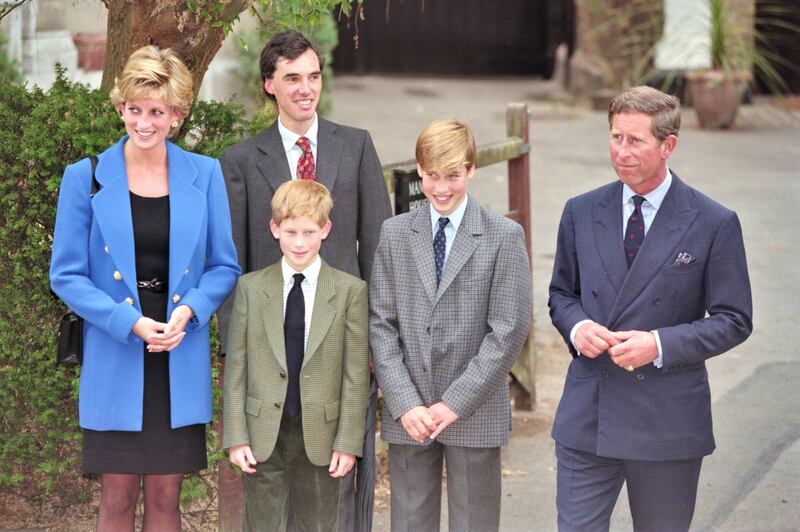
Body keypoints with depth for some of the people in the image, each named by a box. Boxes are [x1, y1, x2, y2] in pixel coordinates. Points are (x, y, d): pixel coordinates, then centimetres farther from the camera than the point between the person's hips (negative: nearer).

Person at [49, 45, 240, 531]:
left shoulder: (205, 175, 2)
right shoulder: (87, 177, -2)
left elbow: (224, 266, 7)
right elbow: (67, 275, -2)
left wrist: (187, 311, -13)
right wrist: (131, 323, -15)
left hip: (181, 361, 1)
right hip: (114, 361, -1)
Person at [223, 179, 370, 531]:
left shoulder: (350, 290, 0)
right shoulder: (251, 288, 3)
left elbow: (357, 373, -1)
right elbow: (236, 367, 3)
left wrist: (348, 441, -4)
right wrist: (236, 436, -2)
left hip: (320, 439, -1)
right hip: (263, 438, 1)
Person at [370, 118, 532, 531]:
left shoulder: (504, 237, -2)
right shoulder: (394, 234, 6)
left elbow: (509, 330, -6)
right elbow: (380, 323, 3)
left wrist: (456, 403, -11)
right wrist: (404, 404, -8)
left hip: (475, 417, -2)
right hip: (406, 417, 2)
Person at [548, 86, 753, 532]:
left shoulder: (714, 224, -5)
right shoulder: (582, 213, 6)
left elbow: (734, 320, -3)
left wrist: (660, 344, -17)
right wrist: (576, 327, -8)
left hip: (667, 423, -2)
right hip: (586, 416, 2)